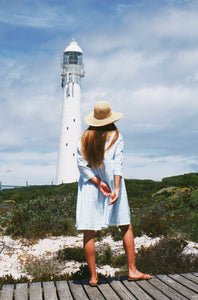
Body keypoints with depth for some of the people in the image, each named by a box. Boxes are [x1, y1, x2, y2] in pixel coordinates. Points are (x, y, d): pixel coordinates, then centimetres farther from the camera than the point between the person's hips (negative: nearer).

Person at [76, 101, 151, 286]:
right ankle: (132, 271, 14)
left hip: (89, 187, 1)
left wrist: (98, 182, -8)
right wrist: (117, 188, -18)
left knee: (89, 232, 4)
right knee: (126, 227, 12)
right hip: (112, 184, -1)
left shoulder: (84, 138, 3)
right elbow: (117, 164, -12)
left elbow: (81, 164, -5)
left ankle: (93, 276, 6)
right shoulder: (116, 137, -2)